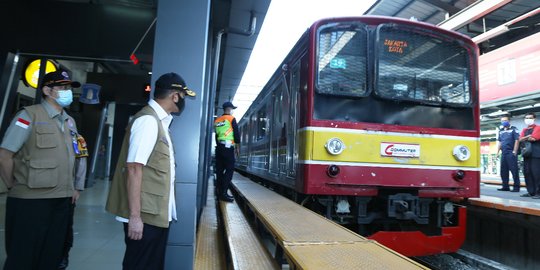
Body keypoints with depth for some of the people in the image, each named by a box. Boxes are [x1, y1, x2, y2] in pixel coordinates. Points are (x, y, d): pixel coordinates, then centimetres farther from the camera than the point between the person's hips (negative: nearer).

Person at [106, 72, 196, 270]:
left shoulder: (159, 121, 13)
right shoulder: (148, 120, -16)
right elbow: (134, 169, -22)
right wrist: (134, 215, -23)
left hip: (157, 214, 9)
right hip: (145, 216, -9)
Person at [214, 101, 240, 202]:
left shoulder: (217, 120, 17)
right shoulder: (231, 119, -1)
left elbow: (216, 135, 17)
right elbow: (236, 133, -5)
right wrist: (237, 147, 3)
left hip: (219, 146, 7)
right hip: (228, 146, -7)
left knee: (220, 170, 8)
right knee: (229, 169, -7)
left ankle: (220, 192, 11)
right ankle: (223, 192, -14)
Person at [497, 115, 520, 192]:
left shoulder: (513, 129, -1)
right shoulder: (501, 131, 17)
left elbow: (517, 140, -7)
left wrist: (514, 151, -14)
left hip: (511, 153, -6)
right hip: (503, 153, 7)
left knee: (514, 170, -5)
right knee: (503, 171, 8)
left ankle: (516, 187, -1)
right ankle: (505, 186, 15)